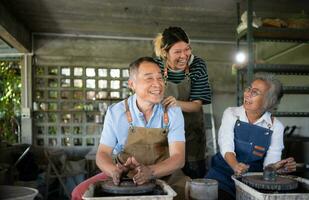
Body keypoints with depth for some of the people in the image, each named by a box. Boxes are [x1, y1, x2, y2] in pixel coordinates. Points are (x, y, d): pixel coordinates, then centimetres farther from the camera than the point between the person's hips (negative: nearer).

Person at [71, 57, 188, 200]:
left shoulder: (173, 112, -9)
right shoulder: (115, 112, -8)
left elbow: (178, 157, -15)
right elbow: (103, 153, -6)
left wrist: (150, 171, -35)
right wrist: (115, 171, -30)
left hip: (164, 176, 1)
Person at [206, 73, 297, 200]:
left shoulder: (276, 126, 1)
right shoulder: (231, 113, -1)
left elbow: (270, 161, -5)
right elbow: (226, 146, -15)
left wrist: (275, 167, -28)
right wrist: (236, 166, -34)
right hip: (223, 174, -1)